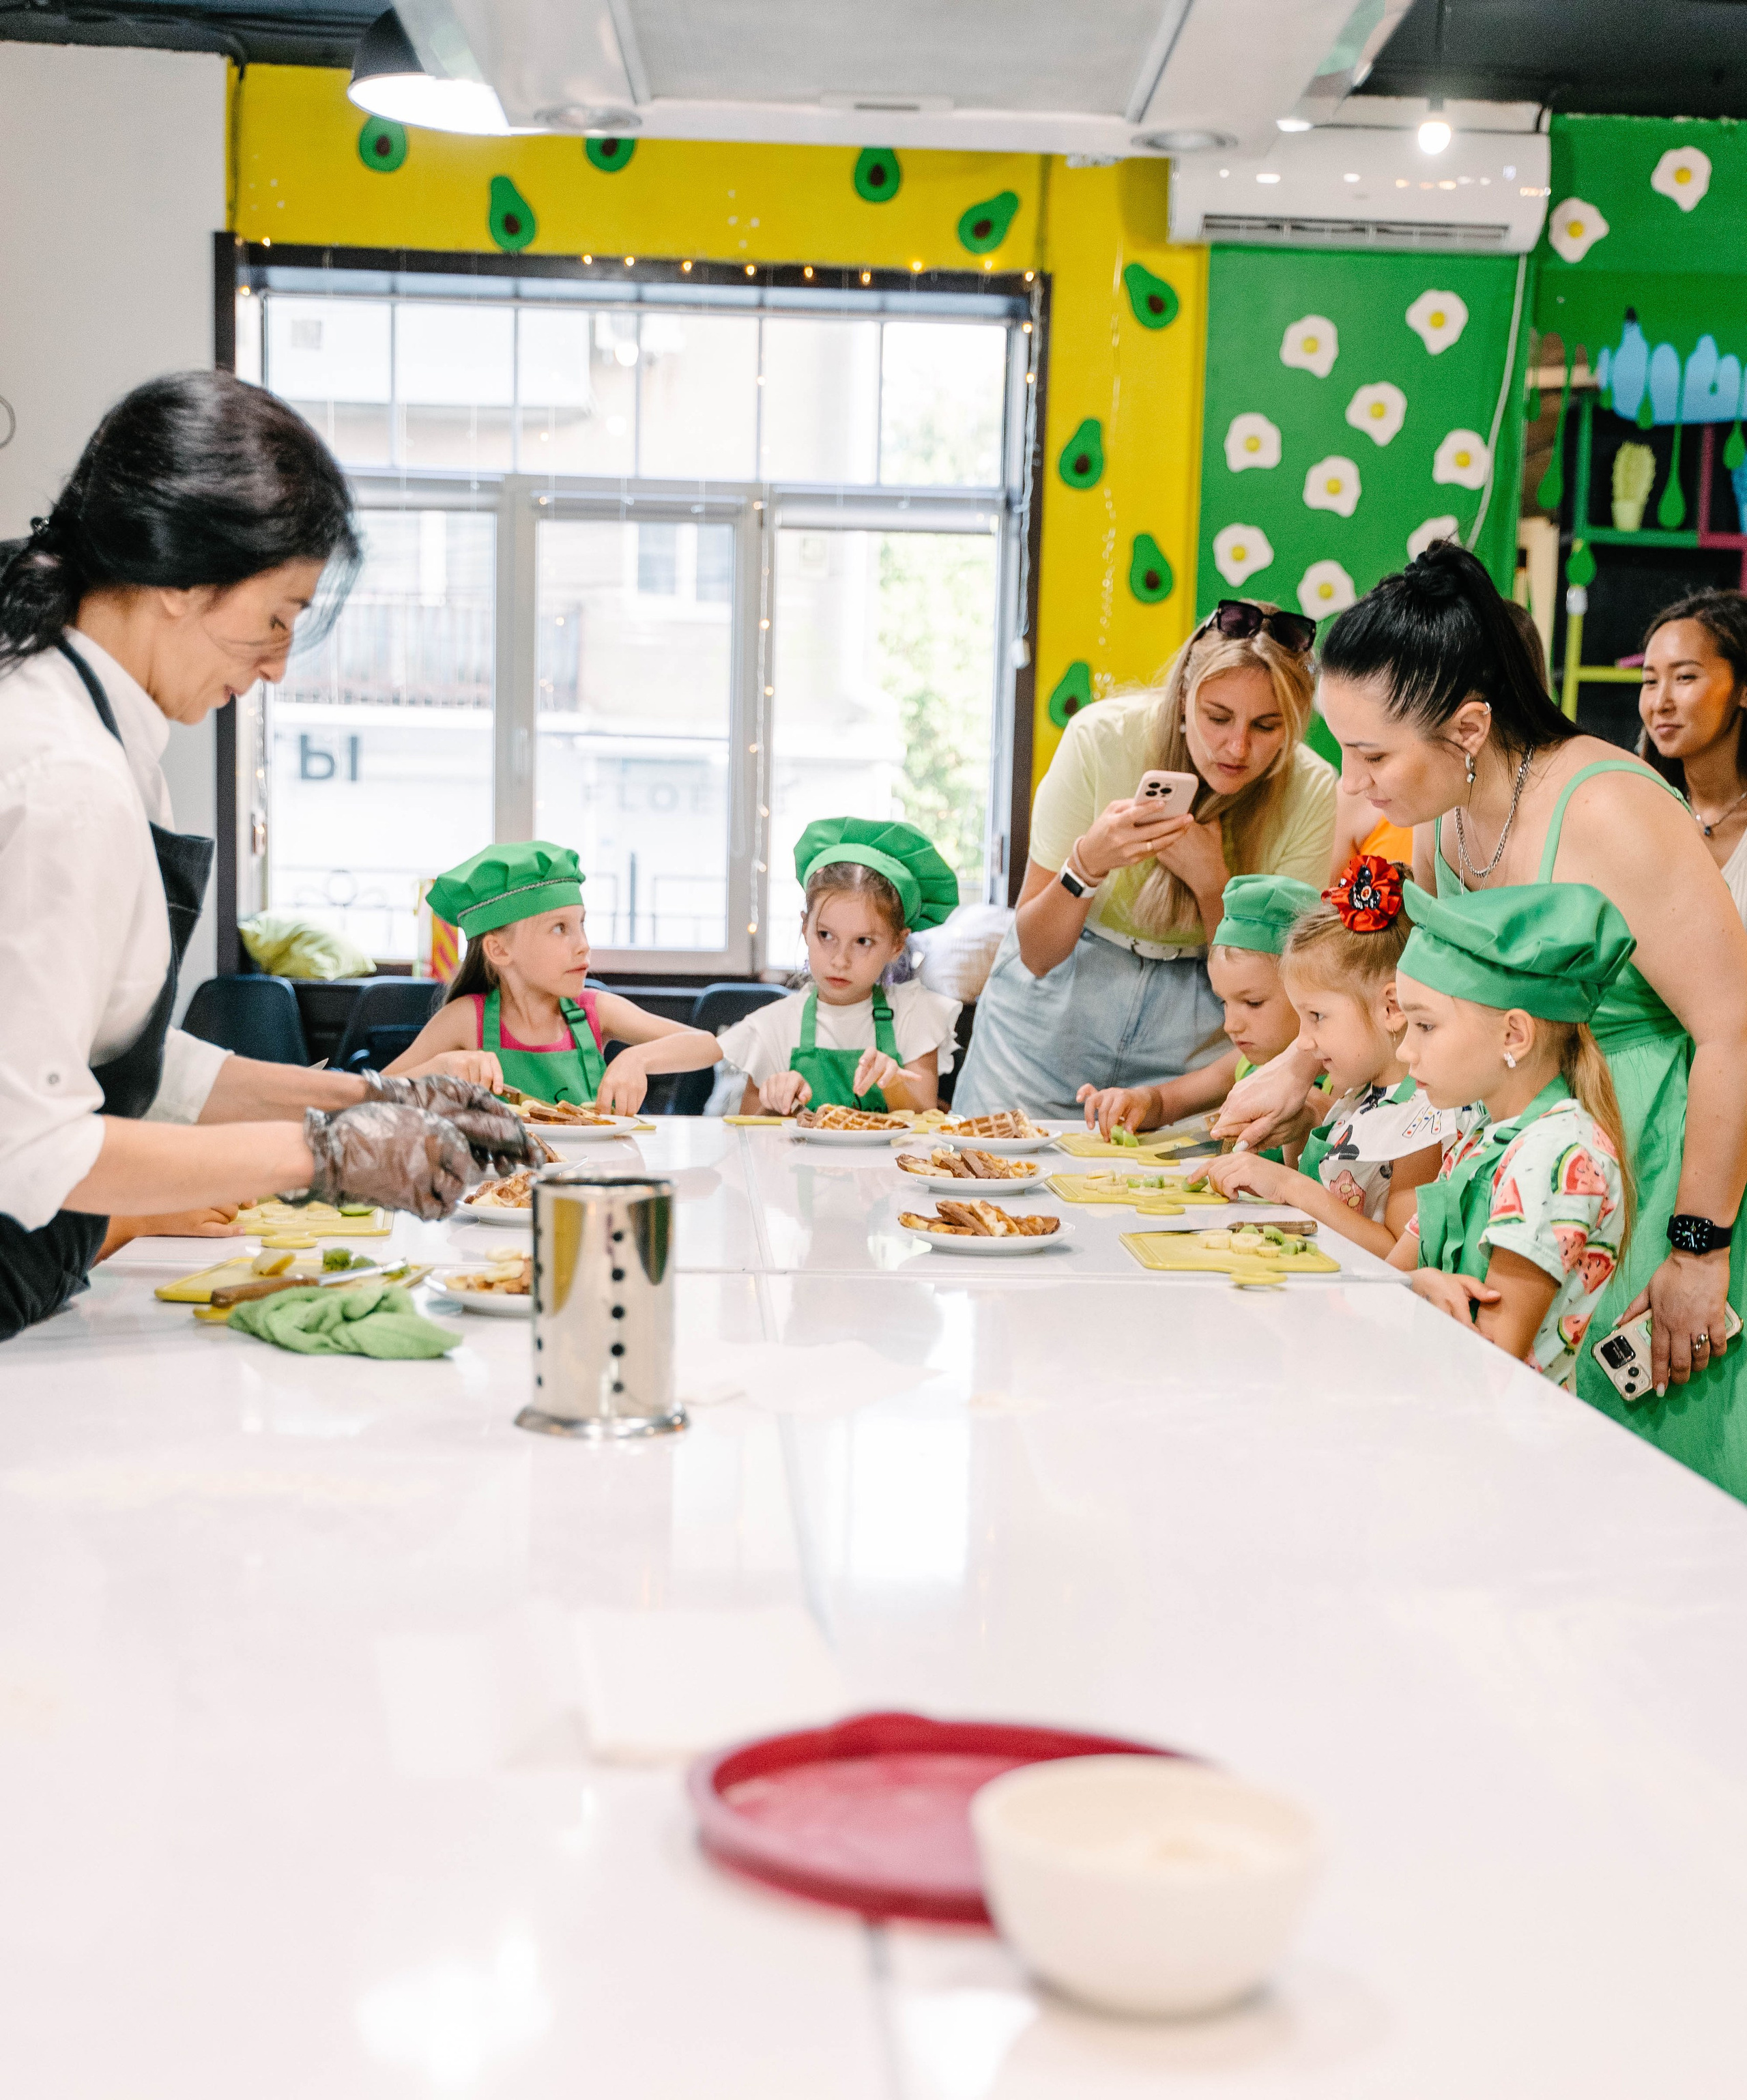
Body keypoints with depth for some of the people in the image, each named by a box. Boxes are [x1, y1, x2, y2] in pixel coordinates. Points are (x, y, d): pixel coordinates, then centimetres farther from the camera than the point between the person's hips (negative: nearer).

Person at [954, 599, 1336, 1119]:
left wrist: (1212, 884, -26)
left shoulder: (1311, 792, -17)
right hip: (1059, 998, 0)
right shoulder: (1102, 737, -19)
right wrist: (1087, 862, -33)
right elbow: (1036, 954, -14)